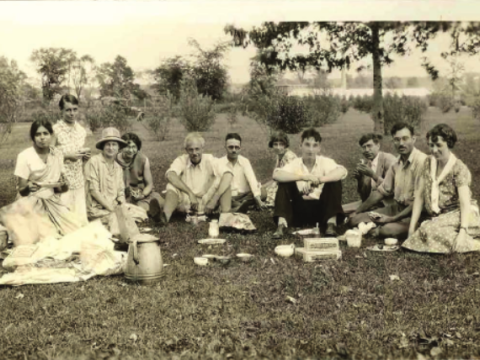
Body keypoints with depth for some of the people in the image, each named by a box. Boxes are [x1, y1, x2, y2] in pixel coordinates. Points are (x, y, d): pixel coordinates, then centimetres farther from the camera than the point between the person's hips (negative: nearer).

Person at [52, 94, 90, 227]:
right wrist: (67, 155, -18)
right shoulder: (56, 130, -10)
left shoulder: (81, 130, 9)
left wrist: (85, 156, -1)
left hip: (79, 180, 6)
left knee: (81, 217, 6)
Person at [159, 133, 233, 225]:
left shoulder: (210, 160, -3)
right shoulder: (181, 160, -3)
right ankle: (166, 215, -50)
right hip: (185, 203, 0)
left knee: (225, 180, -18)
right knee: (171, 186, -26)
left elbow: (228, 175, -20)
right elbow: (170, 175, -24)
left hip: (206, 206, 0)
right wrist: (190, 193, -31)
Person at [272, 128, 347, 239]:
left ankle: (331, 224, -22)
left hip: (321, 210, 0)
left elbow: (342, 171, -28)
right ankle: (281, 225, -23)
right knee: (285, 183, -19)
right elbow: (276, 175, -25)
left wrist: (318, 180, -38)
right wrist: (303, 177, -34)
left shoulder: (325, 162, -7)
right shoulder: (295, 163, -6)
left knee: (335, 181, -20)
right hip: (299, 210, 1)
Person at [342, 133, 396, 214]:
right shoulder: (367, 164, 10)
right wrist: (359, 179, -6)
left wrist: (373, 175, -23)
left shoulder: (389, 159, -8)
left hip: (386, 204, -7)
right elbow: (364, 198, 11)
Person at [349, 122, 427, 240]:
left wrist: (393, 219, -21)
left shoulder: (421, 161, -16)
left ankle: (377, 231, -6)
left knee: (388, 229, -35)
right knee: (355, 219, -3)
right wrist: (357, 212, 14)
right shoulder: (397, 164, 10)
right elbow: (381, 192, 16)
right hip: (397, 207, 8)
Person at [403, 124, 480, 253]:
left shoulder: (459, 168, -10)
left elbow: (465, 202, -19)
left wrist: (463, 231, -33)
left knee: (430, 230, -33)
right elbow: (419, 196, 5)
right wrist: (412, 228, -2)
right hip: (439, 217, 5)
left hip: (458, 215, -5)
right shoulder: (428, 163, 7)